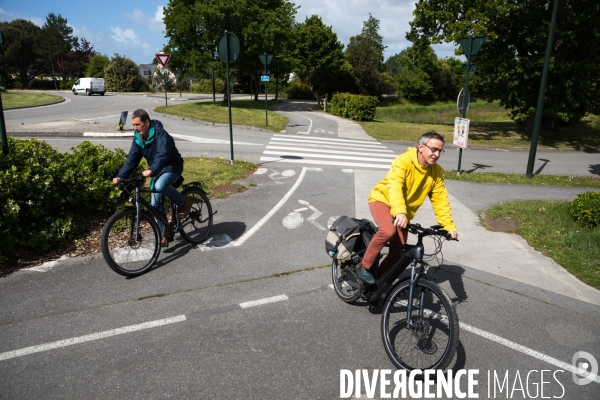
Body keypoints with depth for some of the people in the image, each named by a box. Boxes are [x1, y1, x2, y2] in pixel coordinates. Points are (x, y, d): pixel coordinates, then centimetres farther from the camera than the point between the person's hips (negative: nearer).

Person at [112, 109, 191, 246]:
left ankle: (184, 203, -12)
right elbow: (132, 159, -5)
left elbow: (162, 155, -40)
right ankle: (164, 234, 16)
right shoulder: (138, 139, -3)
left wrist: (152, 170, -56)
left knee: (160, 186, -37)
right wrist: (120, 176, -19)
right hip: (156, 170, 7)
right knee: (156, 203, 2)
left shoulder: (161, 134, -25)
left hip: (172, 166, -7)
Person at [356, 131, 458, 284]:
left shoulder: (437, 172, -8)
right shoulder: (403, 161, -25)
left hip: (405, 212, 6)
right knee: (388, 230, -35)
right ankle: (364, 266, -16)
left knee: (398, 253, 2)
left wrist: (449, 226, -19)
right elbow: (394, 186, -39)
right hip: (382, 199, -6)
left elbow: (440, 201, -8)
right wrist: (399, 212, -54)